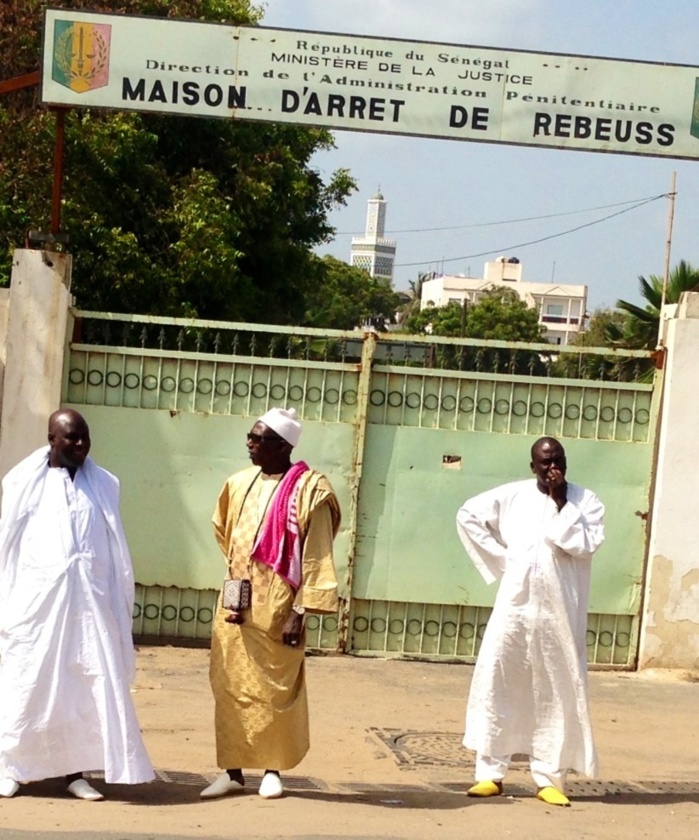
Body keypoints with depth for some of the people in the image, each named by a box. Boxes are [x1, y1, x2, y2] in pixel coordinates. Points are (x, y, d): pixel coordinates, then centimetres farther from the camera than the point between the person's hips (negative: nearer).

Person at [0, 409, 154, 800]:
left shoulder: (103, 484, 9)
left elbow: (115, 549, 11)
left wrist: (118, 604, 6)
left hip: (89, 598, 2)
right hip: (37, 596, -2)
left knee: (92, 683, -2)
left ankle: (76, 771, 4)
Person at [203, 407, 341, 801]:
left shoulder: (309, 489, -10)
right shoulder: (240, 483, 8)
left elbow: (316, 558, -12)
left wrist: (300, 613, -16)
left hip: (276, 606, -5)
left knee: (276, 689, 4)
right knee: (231, 686, 5)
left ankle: (273, 769, 17)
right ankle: (233, 771, 12)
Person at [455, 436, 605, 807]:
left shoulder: (585, 501, 1)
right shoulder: (512, 495, 5)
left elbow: (584, 545, -13)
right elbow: (468, 514, 11)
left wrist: (560, 502, -12)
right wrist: (498, 559, 5)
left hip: (560, 612, -1)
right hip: (514, 605, 1)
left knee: (558, 694, 2)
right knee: (495, 682, -2)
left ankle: (550, 779, 11)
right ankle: (490, 773, 6)